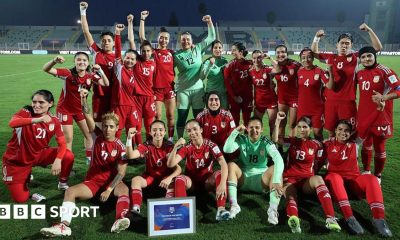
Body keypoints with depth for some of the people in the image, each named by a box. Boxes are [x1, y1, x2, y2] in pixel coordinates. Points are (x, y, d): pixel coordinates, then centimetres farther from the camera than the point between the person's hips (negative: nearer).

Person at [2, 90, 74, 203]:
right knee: (20, 199, -10)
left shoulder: (54, 121, -9)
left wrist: (58, 160, -31)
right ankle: (25, 176, 20)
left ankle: (63, 183, 7)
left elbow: (62, 144, -11)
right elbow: (12, 123, -42)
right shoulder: (26, 112, -19)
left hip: (39, 155, 3)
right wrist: (38, 119, -58)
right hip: (16, 160, -3)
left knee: (68, 156, -19)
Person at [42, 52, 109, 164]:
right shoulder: (68, 73, -23)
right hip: (65, 109, -4)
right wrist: (54, 61, -51)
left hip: (80, 109, 5)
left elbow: (106, 84, -20)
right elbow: (46, 69, -30)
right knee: (68, 138, 0)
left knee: (89, 133, 10)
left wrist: (100, 71, -35)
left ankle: (89, 159, 28)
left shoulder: (91, 75, -12)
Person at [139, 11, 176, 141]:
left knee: (170, 116, 6)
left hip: (170, 88, 2)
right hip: (156, 88, -2)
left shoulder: (172, 52, 9)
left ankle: (171, 139, 16)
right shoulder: (153, 52, 0)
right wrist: (142, 19, -11)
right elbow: (142, 38, -9)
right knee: (157, 116, 2)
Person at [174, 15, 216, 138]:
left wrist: (209, 22, -6)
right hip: (182, 90, -1)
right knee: (181, 117, 4)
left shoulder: (198, 49, 2)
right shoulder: (176, 55, -2)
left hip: (198, 88, 1)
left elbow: (211, 37, 5)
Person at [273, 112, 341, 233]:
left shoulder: (316, 144, 9)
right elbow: (275, 140, -9)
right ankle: (293, 219, -68)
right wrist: (278, 121, -14)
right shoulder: (292, 141, 9)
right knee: (290, 196, -34)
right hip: (290, 179, 0)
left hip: (307, 180, 0)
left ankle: (330, 218, -47)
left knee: (318, 178, -36)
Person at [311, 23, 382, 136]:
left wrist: (369, 30, -8)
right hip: (330, 100, 2)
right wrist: (317, 38, 5)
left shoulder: (355, 57, 1)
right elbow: (314, 53, 18)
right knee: (330, 131, 12)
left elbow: (378, 47, -2)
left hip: (348, 101, -2)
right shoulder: (331, 57, 7)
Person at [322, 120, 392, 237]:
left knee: (371, 179, -27)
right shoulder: (328, 144, 5)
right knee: (335, 177, -38)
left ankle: (379, 218, -37)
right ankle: (349, 217, -49)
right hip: (335, 179, -2)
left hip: (354, 180, 2)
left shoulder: (354, 145, 10)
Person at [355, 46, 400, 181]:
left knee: (379, 147, 6)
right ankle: (366, 171, 36)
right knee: (366, 144, 18)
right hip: (364, 115, 5)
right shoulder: (360, 74, 6)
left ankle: (377, 176, 24)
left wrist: (384, 97, -31)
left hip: (380, 116, -5)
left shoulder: (384, 71, -12)